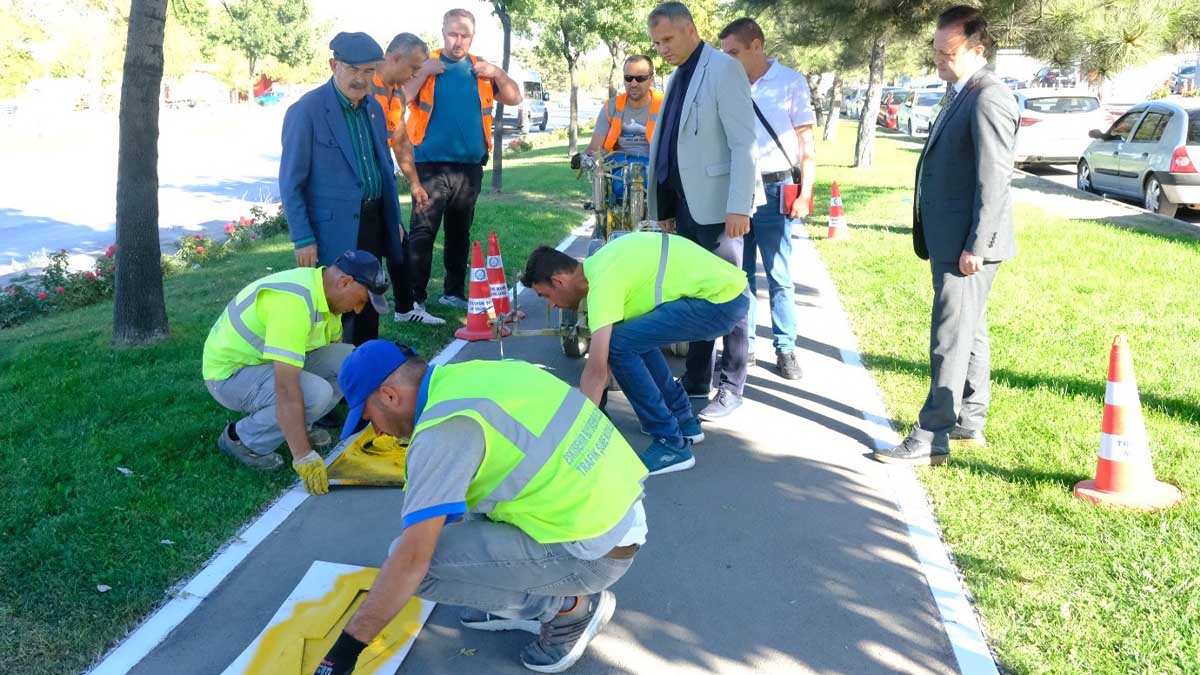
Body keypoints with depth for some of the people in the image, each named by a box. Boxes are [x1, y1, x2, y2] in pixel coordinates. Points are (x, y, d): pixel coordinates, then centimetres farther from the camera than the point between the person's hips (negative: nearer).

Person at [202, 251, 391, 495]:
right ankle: (241, 438, -7)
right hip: (229, 373, -8)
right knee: (316, 393, -30)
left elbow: (335, 348, 10)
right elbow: (286, 388, -38)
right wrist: (303, 456, -38)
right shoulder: (293, 301, -33)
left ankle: (294, 425, 10)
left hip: (266, 359, 9)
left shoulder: (325, 291, -4)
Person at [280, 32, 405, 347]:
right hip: (334, 231, -7)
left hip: (373, 225, 7)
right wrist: (303, 239, -14)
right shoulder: (306, 111, -13)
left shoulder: (373, 108, 8)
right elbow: (291, 182, -11)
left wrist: (395, 219, 16)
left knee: (369, 309, 16)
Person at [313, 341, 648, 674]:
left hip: (595, 549, -9)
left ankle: (570, 606, 3)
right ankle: (525, 602, 20)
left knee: (421, 563, -11)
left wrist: (348, 646, -8)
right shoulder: (476, 373, 7)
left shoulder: (444, 428, -18)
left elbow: (412, 559, -18)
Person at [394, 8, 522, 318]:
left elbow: (515, 98, 11)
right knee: (422, 232, -9)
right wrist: (424, 72, -17)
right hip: (431, 164, -4)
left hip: (470, 165, 4)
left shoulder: (481, 68, 12)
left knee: (460, 232, 13)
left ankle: (454, 291, 23)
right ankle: (412, 299, -7)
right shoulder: (425, 64, 1)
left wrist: (497, 74, -3)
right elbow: (401, 100, -11)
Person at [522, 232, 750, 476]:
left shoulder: (603, 281, -16)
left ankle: (672, 445, -7)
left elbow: (596, 370, -21)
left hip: (723, 298, -10)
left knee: (621, 344, -14)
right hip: (725, 286, 10)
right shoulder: (598, 265, 13)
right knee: (636, 337, 21)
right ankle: (683, 421, 27)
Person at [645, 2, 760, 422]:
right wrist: (666, 207, 14)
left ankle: (731, 389, 7)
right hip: (685, 202, 8)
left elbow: (743, 144, -15)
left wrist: (739, 207, -20)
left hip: (716, 204, -8)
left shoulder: (723, 70, -8)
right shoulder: (678, 76, 16)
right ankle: (695, 380, 21)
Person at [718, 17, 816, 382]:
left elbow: (807, 142, -2)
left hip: (774, 190, -4)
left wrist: (805, 194, -9)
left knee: (779, 277, 2)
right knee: (740, 274, 10)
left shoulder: (790, 82, -3)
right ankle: (744, 342, 20)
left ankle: (785, 349, 10)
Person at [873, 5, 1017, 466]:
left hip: (967, 242, -10)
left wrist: (975, 247, -21)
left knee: (951, 338, -6)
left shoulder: (988, 98, -16)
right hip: (949, 239, 10)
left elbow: (993, 179, -21)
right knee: (969, 332, 16)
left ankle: (931, 439, -1)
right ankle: (969, 423, 27)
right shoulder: (961, 93, 15)